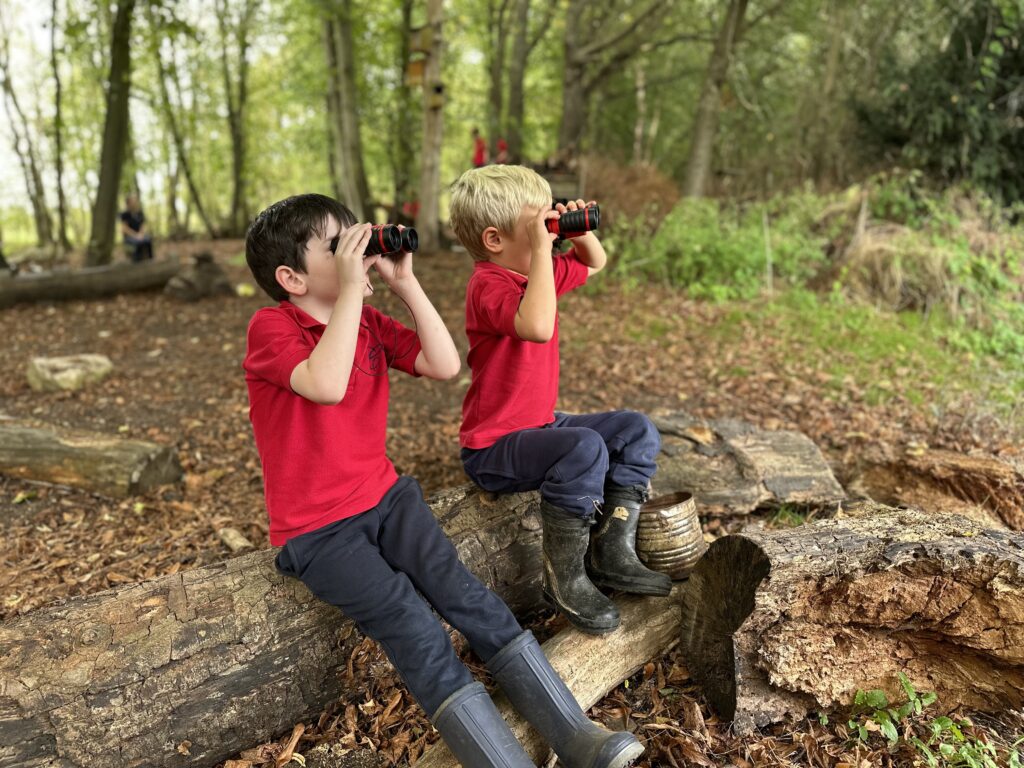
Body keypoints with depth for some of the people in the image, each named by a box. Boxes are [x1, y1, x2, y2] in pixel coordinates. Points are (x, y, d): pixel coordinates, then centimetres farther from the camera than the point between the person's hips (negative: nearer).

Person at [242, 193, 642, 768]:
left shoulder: (371, 324, 8)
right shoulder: (271, 327, -11)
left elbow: (446, 365, -4)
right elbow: (325, 385, -31)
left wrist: (406, 283, -8)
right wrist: (351, 288, -27)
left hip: (385, 495, 5)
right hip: (316, 529, -5)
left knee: (464, 592, -11)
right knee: (411, 625, -20)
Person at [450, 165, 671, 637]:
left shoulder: (538, 271, 7)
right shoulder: (488, 284, -21)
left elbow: (596, 264, 24)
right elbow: (537, 327, -42)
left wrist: (581, 231, 3)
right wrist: (542, 250, -34)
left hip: (541, 423, 10)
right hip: (493, 448, -10)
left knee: (638, 432, 5)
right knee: (586, 449, -35)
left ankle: (611, 554, 3)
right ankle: (565, 577, -16)